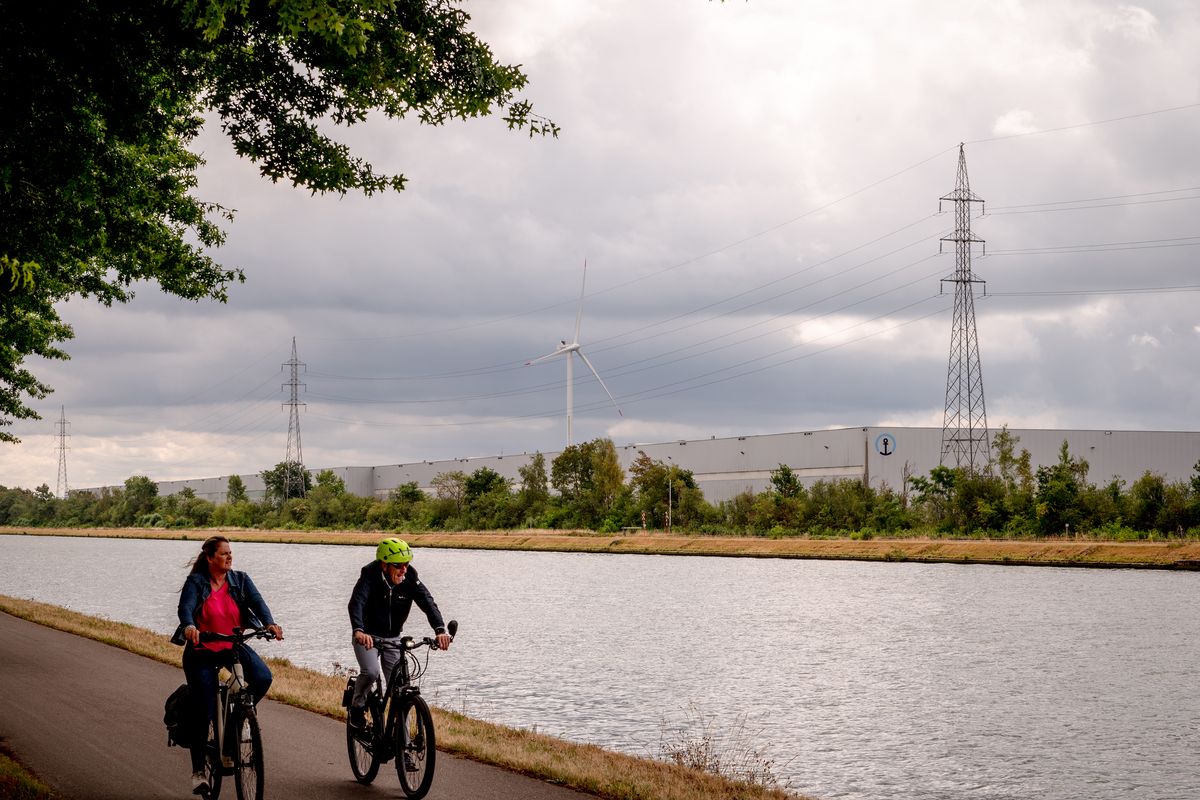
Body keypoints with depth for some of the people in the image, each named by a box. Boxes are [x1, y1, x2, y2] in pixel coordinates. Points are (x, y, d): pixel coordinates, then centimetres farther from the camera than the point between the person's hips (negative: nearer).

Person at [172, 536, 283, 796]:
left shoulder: (240, 580, 1)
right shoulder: (196, 582, -7)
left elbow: (257, 602, -13)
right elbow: (185, 607, -23)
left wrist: (269, 623, -34)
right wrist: (189, 626, -46)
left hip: (234, 647, 3)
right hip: (202, 651, -3)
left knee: (263, 678, -25)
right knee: (203, 713, -6)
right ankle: (198, 770, 8)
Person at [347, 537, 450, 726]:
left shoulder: (409, 578, -13)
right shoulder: (370, 577, -22)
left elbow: (427, 603, -24)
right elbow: (356, 603, -37)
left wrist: (440, 630, -43)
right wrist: (359, 631, -57)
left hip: (393, 638, 3)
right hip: (367, 637, -3)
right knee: (370, 672, -28)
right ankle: (357, 704, 2)